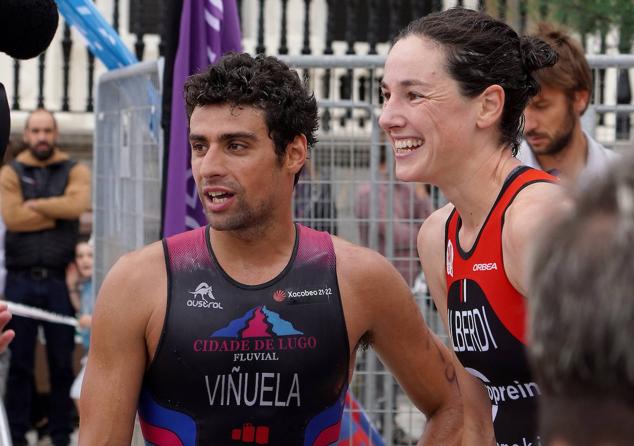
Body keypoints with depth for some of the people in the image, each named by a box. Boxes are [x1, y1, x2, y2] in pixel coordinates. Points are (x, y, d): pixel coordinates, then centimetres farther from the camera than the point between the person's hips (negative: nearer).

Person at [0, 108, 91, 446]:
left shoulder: (75, 171, 8)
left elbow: (78, 204, -14)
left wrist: (33, 204, -8)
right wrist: (59, 212, -7)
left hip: (59, 280, 0)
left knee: (62, 362, 4)